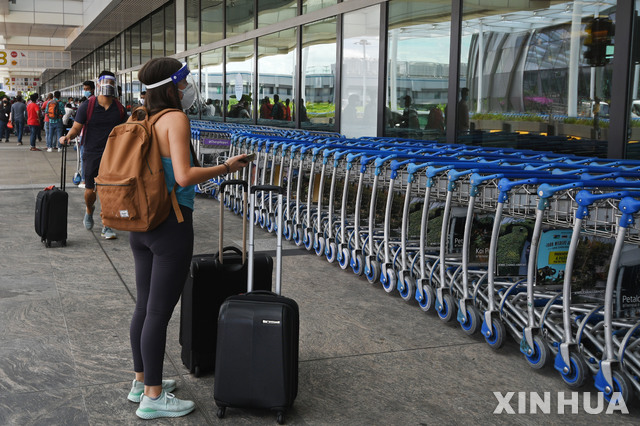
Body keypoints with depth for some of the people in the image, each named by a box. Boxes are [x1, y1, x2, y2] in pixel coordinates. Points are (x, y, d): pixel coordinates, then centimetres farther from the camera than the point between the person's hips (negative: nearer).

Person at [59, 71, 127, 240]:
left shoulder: (119, 108, 3)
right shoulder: (88, 106, -6)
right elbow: (76, 127, -5)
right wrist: (68, 137, -25)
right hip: (91, 154, -1)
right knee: (90, 190, 5)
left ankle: (106, 227, 5)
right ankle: (89, 211, 40)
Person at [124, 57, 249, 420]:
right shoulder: (175, 119, -14)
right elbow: (183, 176, -23)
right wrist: (225, 168, -12)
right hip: (171, 226, -8)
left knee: (145, 306, 17)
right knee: (159, 311, 0)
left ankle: (141, 381, 32)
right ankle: (153, 397, 11)